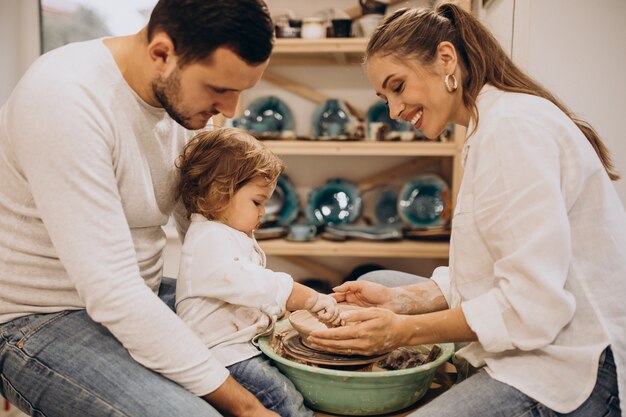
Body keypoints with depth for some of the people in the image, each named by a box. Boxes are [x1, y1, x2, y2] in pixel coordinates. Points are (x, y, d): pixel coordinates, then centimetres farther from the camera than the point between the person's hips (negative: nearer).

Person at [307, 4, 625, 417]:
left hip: (575, 370, -10)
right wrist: (402, 299, -2)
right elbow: (488, 273, 9)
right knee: (374, 284, 14)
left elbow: (533, 304, -25)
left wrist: (406, 330, -20)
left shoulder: (514, 125, -20)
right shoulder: (492, 126, 11)